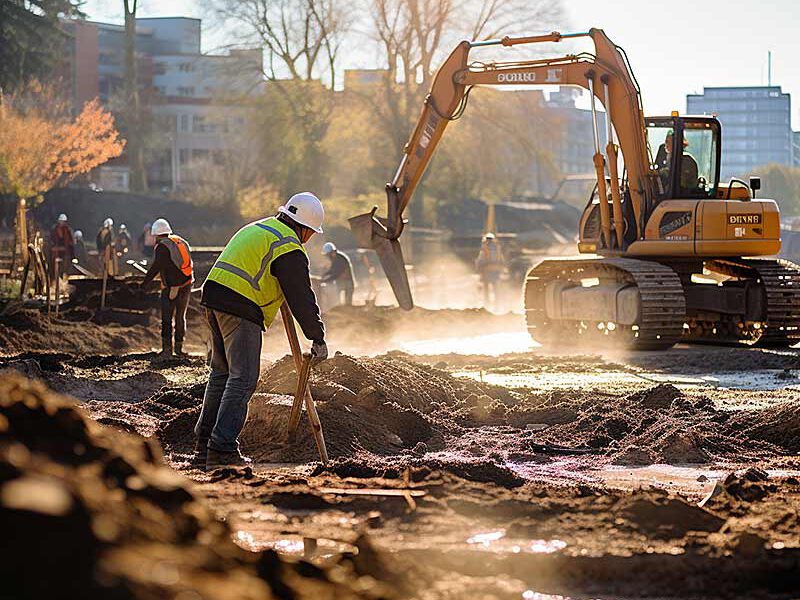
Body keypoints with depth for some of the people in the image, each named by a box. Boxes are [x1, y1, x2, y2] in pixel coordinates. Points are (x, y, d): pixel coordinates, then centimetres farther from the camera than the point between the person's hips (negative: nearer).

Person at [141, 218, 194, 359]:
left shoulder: (162, 247, -11)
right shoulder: (182, 242, 11)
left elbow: (156, 267, -13)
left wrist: (144, 283, -6)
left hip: (171, 288, -7)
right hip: (187, 284, 7)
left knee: (167, 319, -2)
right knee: (180, 318, 16)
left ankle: (167, 349, -7)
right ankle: (179, 348, 21)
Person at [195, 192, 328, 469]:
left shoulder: (257, 229, 23)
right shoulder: (289, 248, -6)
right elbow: (302, 298, -7)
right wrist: (318, 339, 0)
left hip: (214, 300, 9)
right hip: (241, 309, -9)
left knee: (222, 373, 16)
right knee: (242, 379, -8)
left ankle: (203, 447, 18)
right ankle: (222, 450, -15)